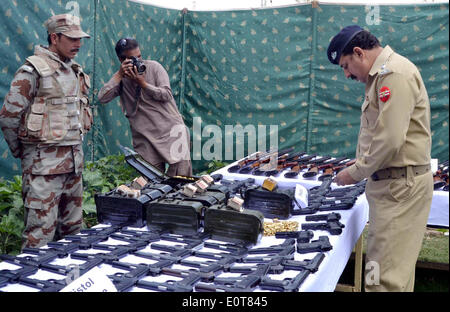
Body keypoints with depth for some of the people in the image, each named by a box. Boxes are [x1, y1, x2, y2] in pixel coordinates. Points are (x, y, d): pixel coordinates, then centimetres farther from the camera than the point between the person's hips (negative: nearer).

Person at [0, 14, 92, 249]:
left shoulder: (76, 72, 13)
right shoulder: (33, 71, -11)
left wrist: (74, 146, 16)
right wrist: (21, 152, -1)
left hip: (74, 161, 8)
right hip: (44, 163, -7)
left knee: (72, 229, 15)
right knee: (40, 233, -5)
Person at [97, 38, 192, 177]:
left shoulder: (154, 67, 3)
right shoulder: (121, 78, 7)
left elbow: (167, 94, -5)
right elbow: (102, 98, -7)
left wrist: (143, 83, -14)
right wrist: (119, 74, -11)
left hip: (171, 126, -1)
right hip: (146, 134, 1)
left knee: (181, 165, -14)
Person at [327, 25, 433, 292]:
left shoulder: (394, 74, -15)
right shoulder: (382, 75, 17)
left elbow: (390, 140, -23)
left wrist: (356, 173, -12)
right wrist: (360, 170, 9)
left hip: (401, 185, -10)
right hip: (392, 182, 10)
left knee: (384, 276, -7)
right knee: (396, 266, 17)